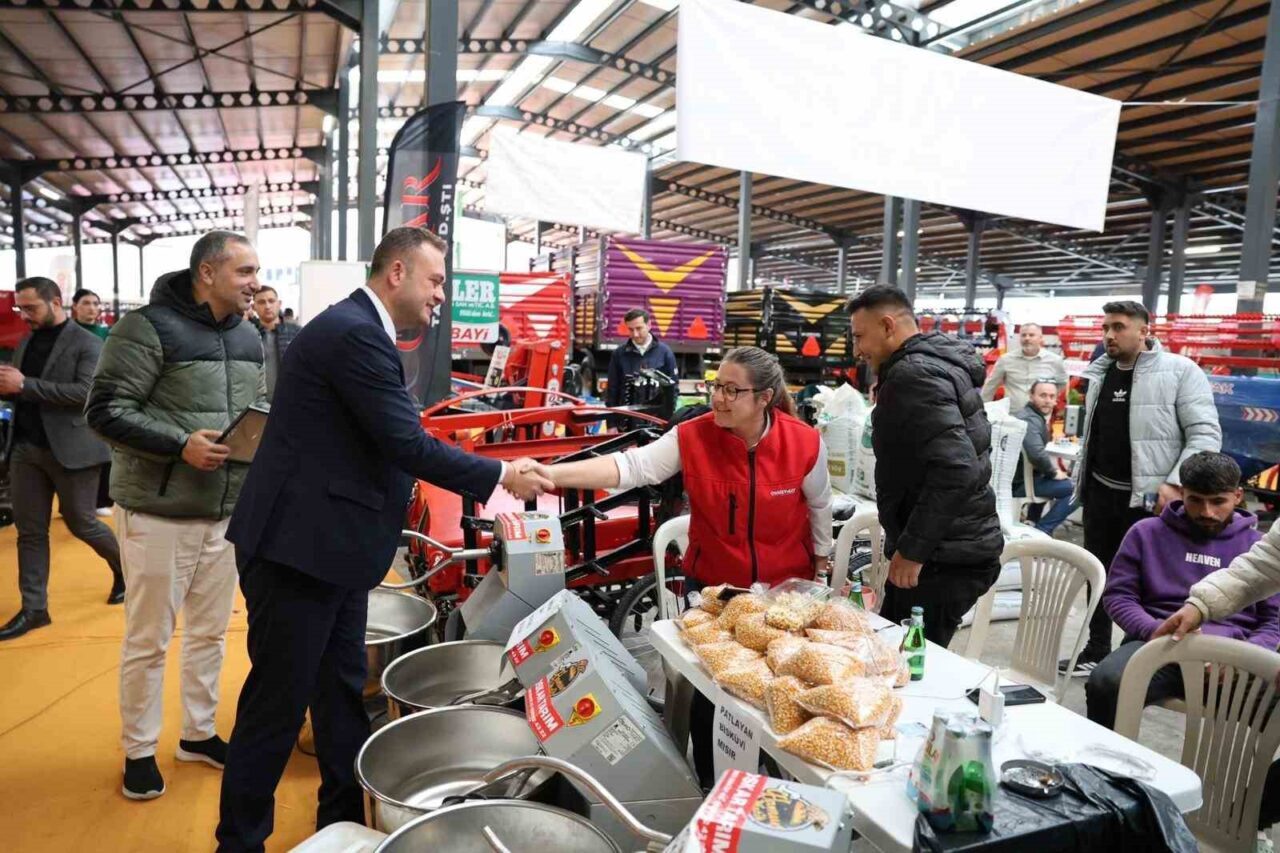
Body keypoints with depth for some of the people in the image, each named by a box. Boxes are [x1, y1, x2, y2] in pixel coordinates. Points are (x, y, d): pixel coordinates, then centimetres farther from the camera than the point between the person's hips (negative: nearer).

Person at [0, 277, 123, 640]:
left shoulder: (87, 343, -8)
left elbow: (85, 392, -19)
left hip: (69, 449, -6)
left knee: (81, 523, 4)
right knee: (30, 530, 7)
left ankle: (125, 566, 29)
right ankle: (34, 608, 15)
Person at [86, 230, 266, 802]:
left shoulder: (248, 337, 9)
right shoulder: (148, 327, -13)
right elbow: (105, 410, -14)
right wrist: (180, 444, -24)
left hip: (227, 512, 6)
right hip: (159, 512, -6)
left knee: (210, 631, 17)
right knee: (148, 639, 7)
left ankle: (198, 732, 34)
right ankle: (138, 750, 25)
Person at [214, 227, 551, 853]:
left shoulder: (357, 328, 13)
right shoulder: (355, 333, -20)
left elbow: (387, 443, 15)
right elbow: (408, 445, -22)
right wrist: (501, 476, -13)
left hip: (328, 544, 10)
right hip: (301, 548, -10)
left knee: (342, 691, 19)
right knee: (278, 702, 4)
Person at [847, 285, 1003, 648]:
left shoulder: (912, 376, -18)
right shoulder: (941, 363, 13)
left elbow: (955, 468, -28)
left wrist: (912, 550, -22)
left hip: (945, 559, -10)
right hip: (960, 548, 10)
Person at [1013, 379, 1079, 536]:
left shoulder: (1036, 416, 14)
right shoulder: (1030, 420, -20)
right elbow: (1037, 454, -34)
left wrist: (1051, 469, 10)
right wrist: (1054, 473, -18)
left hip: (1021, 476, 11)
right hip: (1019, 483, -11)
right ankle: (1042, 529, -7)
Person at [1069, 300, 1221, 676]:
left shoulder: (1180, 371, -8)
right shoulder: (1100, 373, 11)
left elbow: (1205, 434, -12)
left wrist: (1175, 483, -21)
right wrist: (1082, 480, 16)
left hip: (1148, 498, -6)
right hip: (1100, 492, 6)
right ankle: (1096, 653, 27)